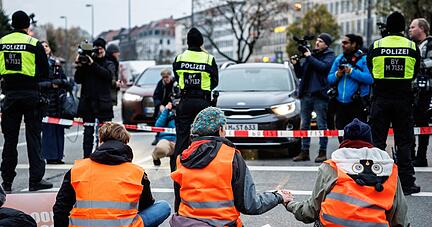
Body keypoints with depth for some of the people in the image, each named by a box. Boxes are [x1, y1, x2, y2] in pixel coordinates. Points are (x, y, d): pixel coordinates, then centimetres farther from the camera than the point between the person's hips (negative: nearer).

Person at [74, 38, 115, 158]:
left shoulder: (109, 64, 10)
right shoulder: (86, 62, 12)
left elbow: (108, 75, -12)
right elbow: (78, 80, 6)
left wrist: (93, 64, -18)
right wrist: (80, 66, -9)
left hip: (103, 104, -1)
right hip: (87, 103, 1)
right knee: (88, 132, 2)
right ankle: (86, 157, 4)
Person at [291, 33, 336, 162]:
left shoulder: (330, 56, 2)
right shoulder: (310, 54, 19)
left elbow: (323, 66, -19)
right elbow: (300, 74, 19)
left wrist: (309, 57, -12)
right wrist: (296, 64, 1)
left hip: (320, 95, -6)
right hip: (306, 94, 6)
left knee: (322, 124, -3)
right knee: (304, 125, 7)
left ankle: (322, 152, 2)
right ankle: (304, 152, 13)